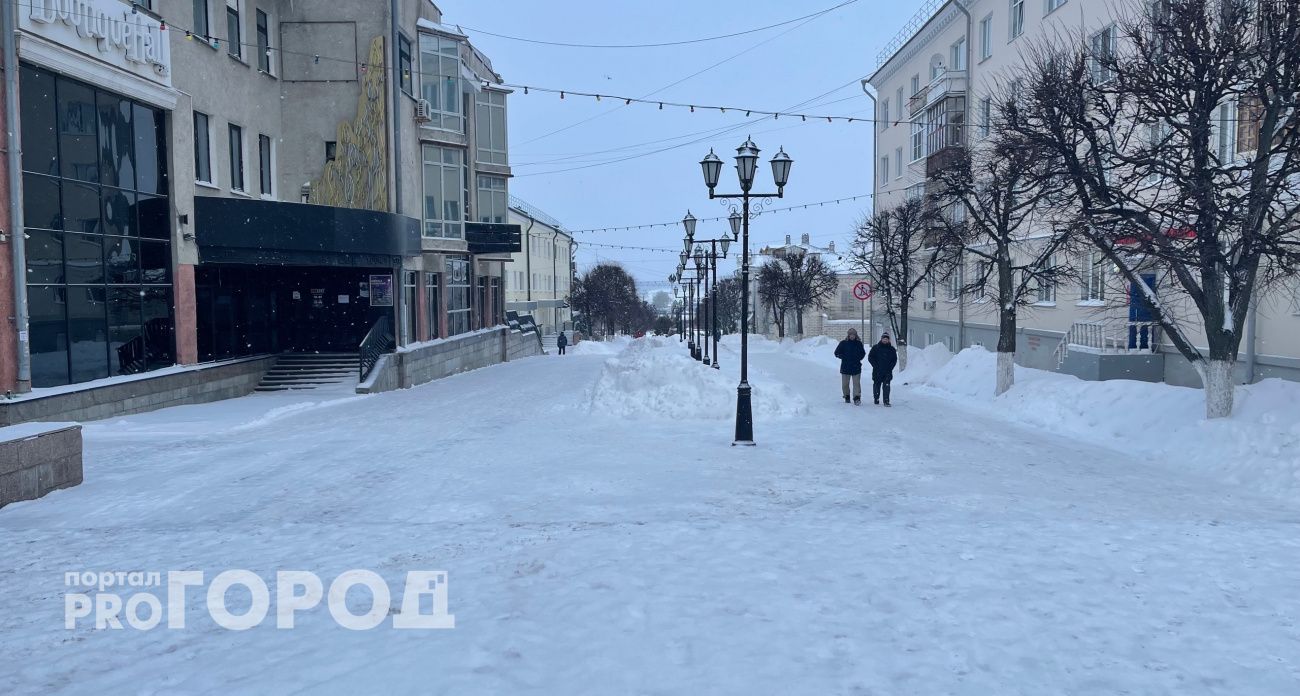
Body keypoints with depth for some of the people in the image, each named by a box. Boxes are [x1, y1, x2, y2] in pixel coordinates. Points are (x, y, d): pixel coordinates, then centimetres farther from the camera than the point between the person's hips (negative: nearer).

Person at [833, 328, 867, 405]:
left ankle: (857, 398, -11)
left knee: (856, 383, -7)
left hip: (856, 367, 0)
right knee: (845, 384, 8)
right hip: (845, 367, 0)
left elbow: (863, 353, 19)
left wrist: (858, 358, 4)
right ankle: (846, 397, 24)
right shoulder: (843, 343, 0)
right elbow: (837, 353, 4)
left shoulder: (859, 343, 6)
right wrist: (844, 358, -5)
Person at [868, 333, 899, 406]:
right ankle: (876, 400, 21)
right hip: (877, 372, 0)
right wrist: (876, 366, -7)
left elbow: (894, 360, 11)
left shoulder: (892, 349, 7)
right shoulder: (875, 348, 2)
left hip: (887, 372, 0)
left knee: (886, 386, -7)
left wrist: (890, 368, -3)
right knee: (877, 385, 7)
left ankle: (886, 401, -6)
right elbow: (870, 358, 2)